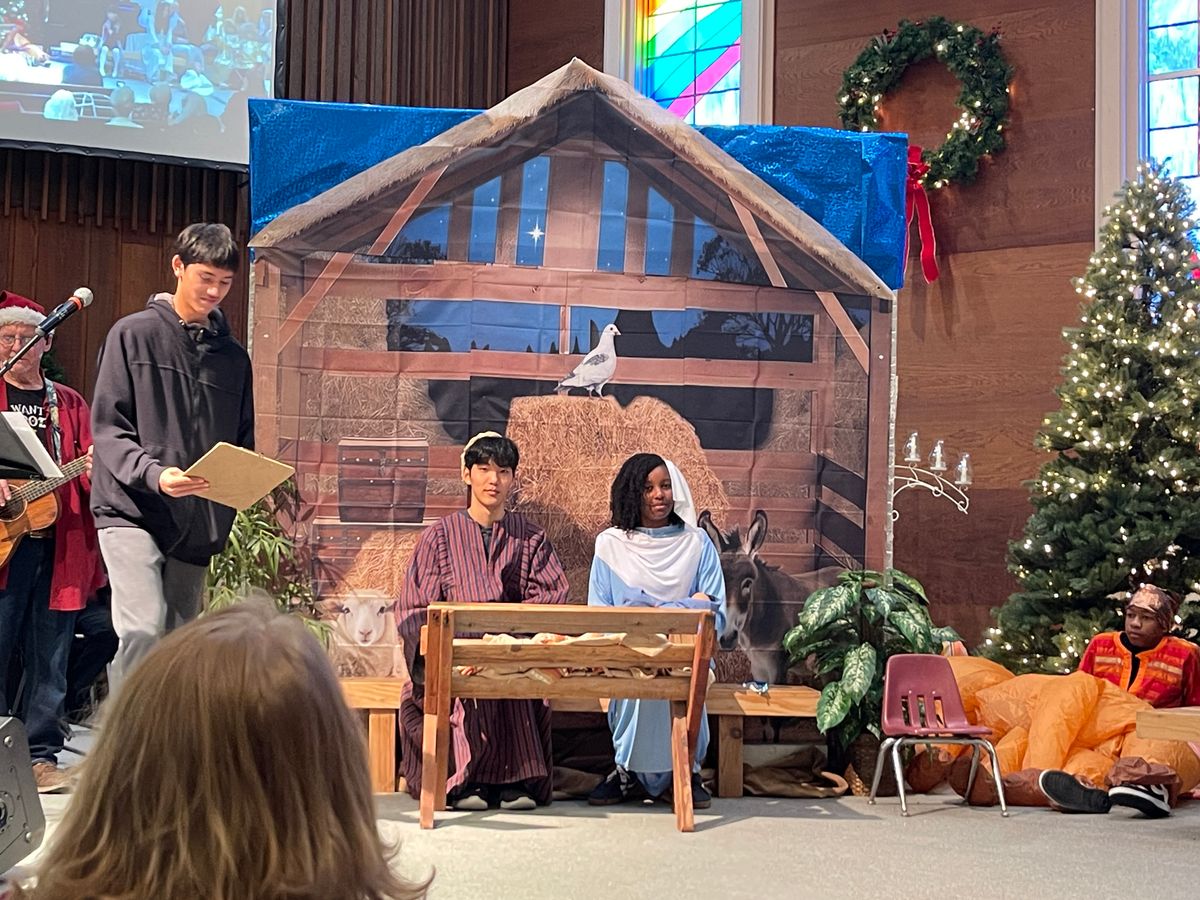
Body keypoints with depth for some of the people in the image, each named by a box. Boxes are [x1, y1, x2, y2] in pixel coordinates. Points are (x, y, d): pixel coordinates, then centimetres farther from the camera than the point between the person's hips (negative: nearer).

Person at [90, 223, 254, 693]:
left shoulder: (233, 356, 14)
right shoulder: (133, 333, 2)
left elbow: (242, 443, 18)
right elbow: (108, 428, -5)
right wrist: (154, 474, -21)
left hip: (199, 525, 5)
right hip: (132, 511, -5)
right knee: (142, 628, -22)